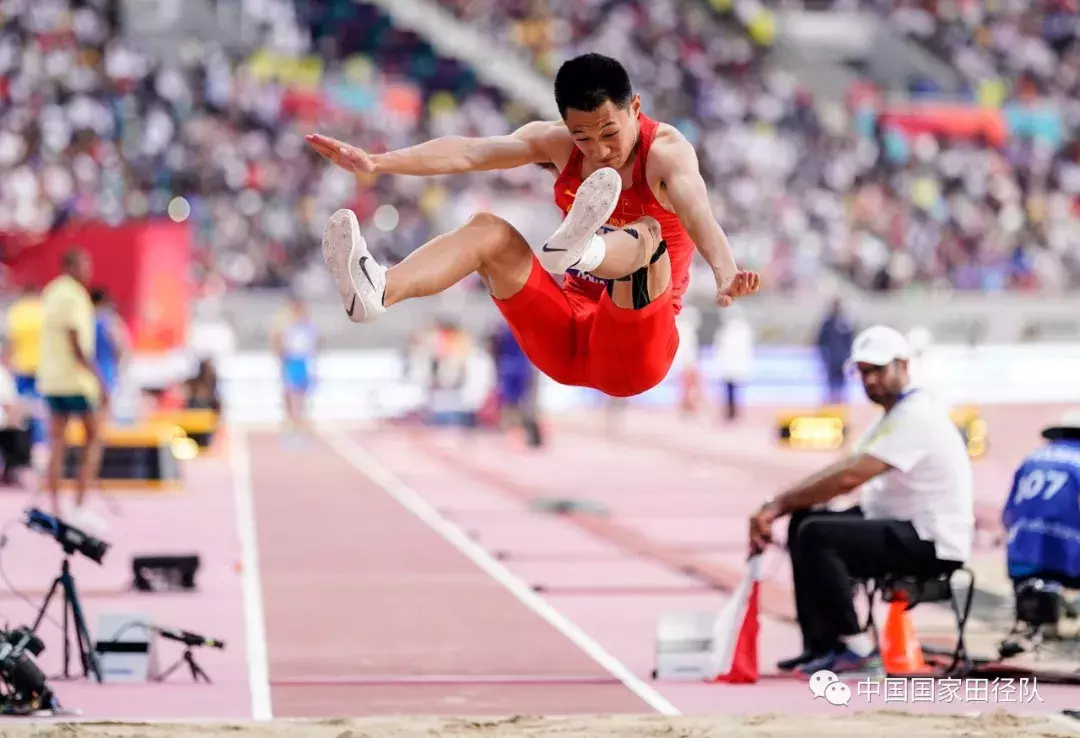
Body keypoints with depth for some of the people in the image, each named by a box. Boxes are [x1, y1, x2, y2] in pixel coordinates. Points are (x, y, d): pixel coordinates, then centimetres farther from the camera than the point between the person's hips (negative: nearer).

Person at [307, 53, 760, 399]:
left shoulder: (666, 151, -12)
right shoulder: (556, 143, 2)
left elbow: (697, 213, -35)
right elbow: (468, 153, -13)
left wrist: (725, 276, -56)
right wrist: (376, 163, -28)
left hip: (632, 354, -4)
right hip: (564, 339, 4)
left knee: (645, 237, -30)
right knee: (488, 230, -15)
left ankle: (580, 247, -66)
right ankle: (377, 292, -43)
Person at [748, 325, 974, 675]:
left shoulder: (915, 416, -18)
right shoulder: (894, 414, 16)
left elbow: (849, 477, -27)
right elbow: (845, 468, 9)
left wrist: (779, 504, -21)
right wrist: (779, 506, -5)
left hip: (933, 545, -11)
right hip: (905, 529, 11)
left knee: (816, 534, -22)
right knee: (802, 522, 9)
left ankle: (854, 647, -12)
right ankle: (821, 646, 8)